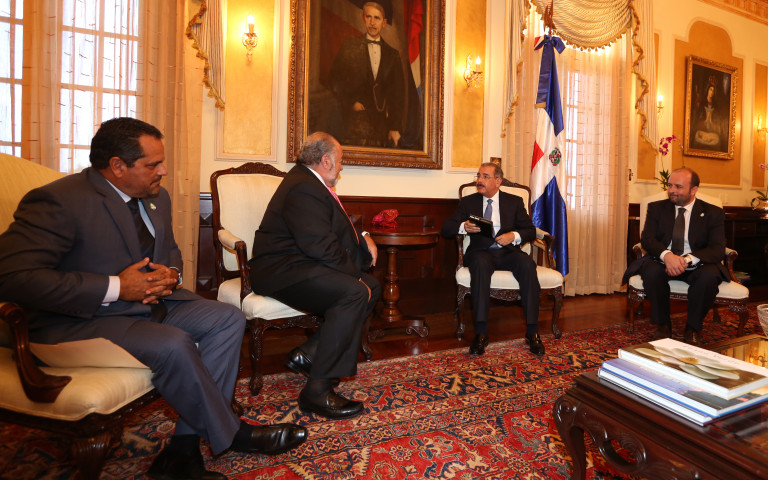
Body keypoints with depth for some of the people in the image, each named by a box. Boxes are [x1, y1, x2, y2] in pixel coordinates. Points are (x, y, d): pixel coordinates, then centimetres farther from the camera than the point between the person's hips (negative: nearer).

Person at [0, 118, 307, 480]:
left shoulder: (156, 198, 8)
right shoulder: (59, 201, -17)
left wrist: (170, 273, -4)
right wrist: (114, 287, -26)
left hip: (149, 301, 8)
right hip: (79, 321, -8)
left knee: (228, 319, -9)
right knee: (173, 344, -32)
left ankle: (183, 450, -10)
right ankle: (230, 434, -7)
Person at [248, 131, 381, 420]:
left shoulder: (310, 182, 18)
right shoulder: (303, 188, -17)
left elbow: (335, 228, 29)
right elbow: (321, 246, -25)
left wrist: (362, 238, 12)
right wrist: (355, 275, -15)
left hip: (301, 265, 11)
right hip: (281, 271, -11)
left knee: (372, 286, 3)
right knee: (354, 292, -29)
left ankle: (307, 354, 5)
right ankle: (317, 391, -21)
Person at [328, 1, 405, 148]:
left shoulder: (392, 55, 15)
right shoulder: (349, 46, 11)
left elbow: (398, 94, 11)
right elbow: (335, 79, 8)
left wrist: (396, 128, 3)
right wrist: (350, 102, -7)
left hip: (383, 121, 2)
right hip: (356, 118, -2)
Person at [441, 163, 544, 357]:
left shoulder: (514, 201, 14)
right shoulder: (468, 202, 12)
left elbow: (530, 230, 9)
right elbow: (446, 229, 4)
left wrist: (514, 235, -14)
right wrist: (463, 227, -18)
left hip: (508, 251, 1)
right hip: (481, 251, -1)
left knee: (527, 264, -31)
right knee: (480, 263, -36)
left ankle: (532, 332, -23)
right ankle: (481, 333, -35)